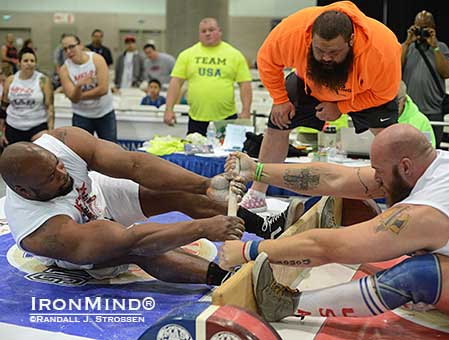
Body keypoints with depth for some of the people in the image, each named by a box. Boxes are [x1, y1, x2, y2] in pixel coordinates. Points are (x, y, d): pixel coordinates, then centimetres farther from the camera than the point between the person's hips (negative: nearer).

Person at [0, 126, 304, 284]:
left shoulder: (60, 142, -31)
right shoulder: (42, 234, -41)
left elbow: (133, 164, -35)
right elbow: (130, 240, -47)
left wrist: (206, 185, -44)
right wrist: (203, 227, -52)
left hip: (98, 196, 5)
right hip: (76, 252, -4)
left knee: (181, 194, -16)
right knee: (138, 248, -37)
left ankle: (267, 227, -13)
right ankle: (224, 276, -42)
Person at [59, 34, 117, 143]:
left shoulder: (97, 59, -11)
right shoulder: (65, 69, -9)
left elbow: (103, 89, -19)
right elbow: (73, 98, -18)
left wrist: (80, 95, -14)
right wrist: (78, 86, -38)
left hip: (105, 113, 0)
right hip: (81, 116, 0)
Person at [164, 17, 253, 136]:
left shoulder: (235, 55, 5)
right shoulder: (187, 54, 7)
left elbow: (245, 84, 2)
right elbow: (176, 82, 4)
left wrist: (245, 111, -7)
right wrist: (169, 109, -4)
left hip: (226, 118, -1)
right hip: (196, 118, 1)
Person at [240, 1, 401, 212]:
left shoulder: (381, 47, -42)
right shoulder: (291, 32, -38)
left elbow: (385, 93, -25)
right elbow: (266, 60, -16)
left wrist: (341, 108, -24)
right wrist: (280, 99, -13)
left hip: (366, 92, -2)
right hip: (310, 83, 2)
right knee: (277, 125, 0)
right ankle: (256, 196, 14)